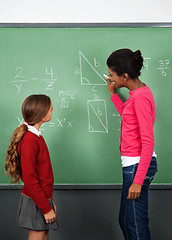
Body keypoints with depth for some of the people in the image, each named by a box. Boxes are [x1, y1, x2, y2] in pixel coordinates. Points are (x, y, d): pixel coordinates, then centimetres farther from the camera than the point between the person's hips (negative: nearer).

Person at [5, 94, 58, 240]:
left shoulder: (36, 136, 10)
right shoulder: (29, 141, -20)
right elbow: (29, 179, -22)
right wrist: (46, 208, -18)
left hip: (43, 199, 9)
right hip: (36, 202, -9)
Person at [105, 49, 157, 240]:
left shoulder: (141, 97, -19)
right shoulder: (138, 92, 10)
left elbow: (148, 142, -22)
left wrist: (138, 180, -22)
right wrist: (114, 94, 25)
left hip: (138, 166, -10)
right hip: (132, 164, 10)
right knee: (125, 221, 19)